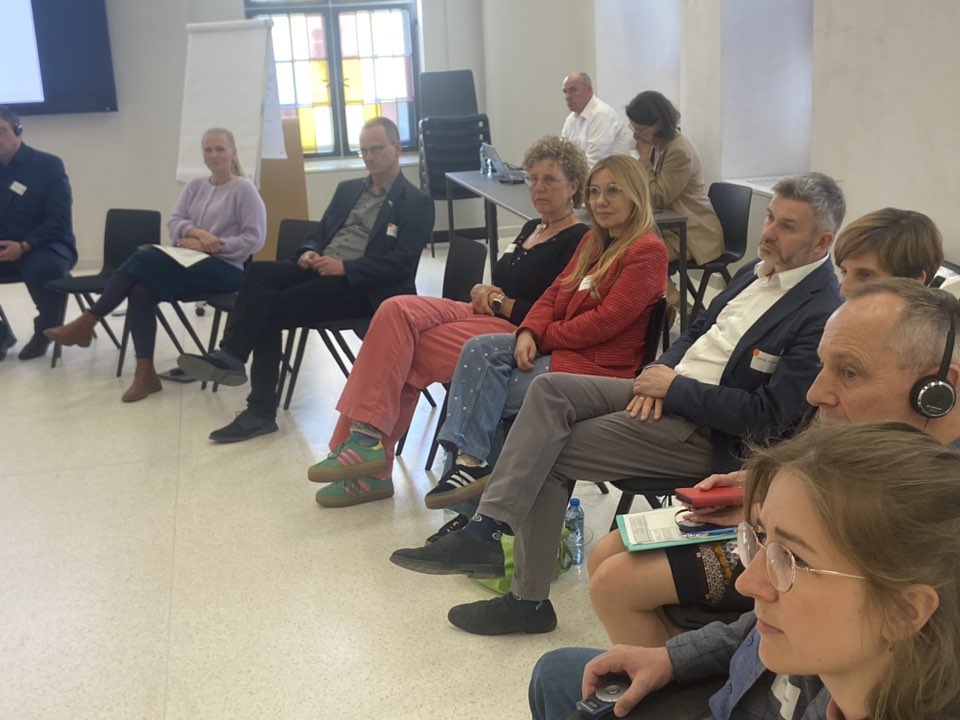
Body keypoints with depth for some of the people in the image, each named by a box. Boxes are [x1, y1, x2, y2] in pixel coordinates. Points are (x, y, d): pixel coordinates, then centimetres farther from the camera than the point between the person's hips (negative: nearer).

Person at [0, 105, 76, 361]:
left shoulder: (48, 165, -5)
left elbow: (60, 221, -12)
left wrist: (24, 246, -24)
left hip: (45, 246, -4)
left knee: (43, 268, -38)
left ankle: (46, 330, -8)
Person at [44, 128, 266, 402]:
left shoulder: (244, 189, -2)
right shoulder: (195, 186, 17)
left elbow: (254, 239, -9)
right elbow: (174, 223, 9)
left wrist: (209, 246, -14)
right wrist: (197, 233, -13)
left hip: (224, 269, -6)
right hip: (190, 264, 6)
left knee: (144, 258, -26)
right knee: (141, 290, -25)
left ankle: (87, 323, -17)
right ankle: (145, 374, -21)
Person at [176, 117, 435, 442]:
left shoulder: (418, 203, 0)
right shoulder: (347, 189, 22)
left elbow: (401, 263, -11)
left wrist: (344, 267, -21)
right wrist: (309, 253, -3)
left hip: (362, 285, -6)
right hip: (321, 270, 6)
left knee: (270, 307, -27)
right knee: (259, 272, -24)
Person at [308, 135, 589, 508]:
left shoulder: (579, 241, -6)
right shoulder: (530, 228, 22)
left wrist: (499, 302, -8)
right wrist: (482, 291, 3)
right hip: (485, 314, 9)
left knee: (396, 350, -20)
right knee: (397, 312, -18)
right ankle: (366, 441, -20)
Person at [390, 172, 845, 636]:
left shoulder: (821, 314, -17)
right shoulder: (758, 270, 11)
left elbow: (766, 416, -21)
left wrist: (675, 387, -16)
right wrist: (659, 372, -1)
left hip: (706, 431, -9)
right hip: (666, 388, 9)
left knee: (549, 455, -12)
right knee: (548, 390, -11)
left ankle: (529, 598, 1)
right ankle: (484, 533, -15)